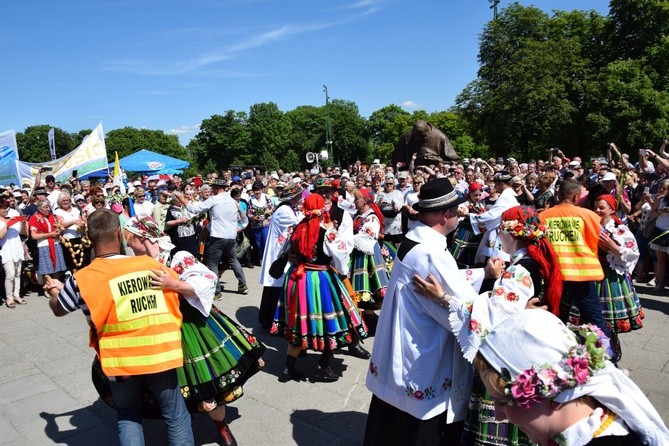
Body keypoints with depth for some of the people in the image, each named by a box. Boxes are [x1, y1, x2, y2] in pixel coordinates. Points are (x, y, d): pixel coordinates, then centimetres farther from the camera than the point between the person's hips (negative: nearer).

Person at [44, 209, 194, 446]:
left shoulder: (82, 279, -8)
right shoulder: (151, 264, -4)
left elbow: (58, 309, 12)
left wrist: (55, 291, 35)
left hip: (121, 361, 0)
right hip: (159, 355, 0)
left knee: (127, 416, 25)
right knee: (176, 415, 16)